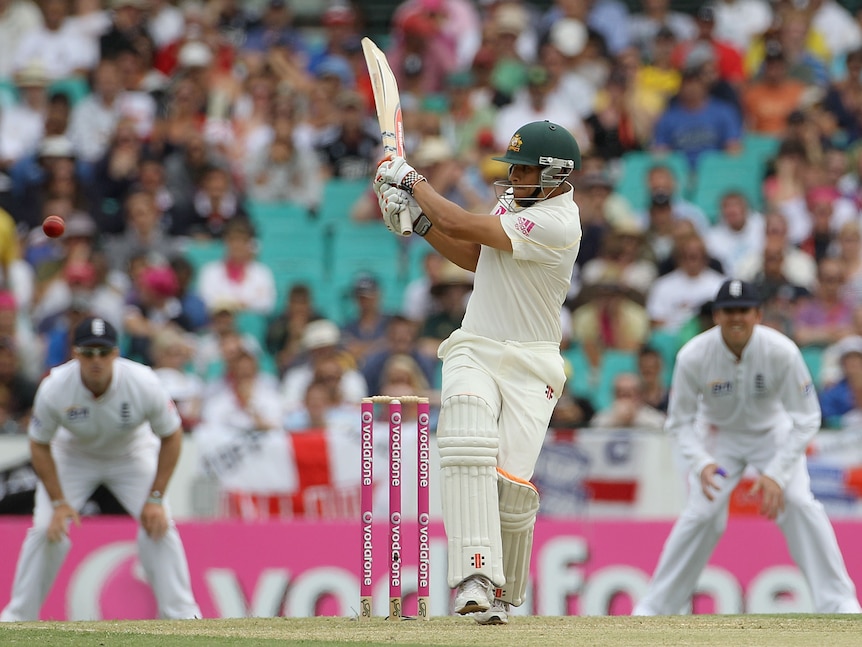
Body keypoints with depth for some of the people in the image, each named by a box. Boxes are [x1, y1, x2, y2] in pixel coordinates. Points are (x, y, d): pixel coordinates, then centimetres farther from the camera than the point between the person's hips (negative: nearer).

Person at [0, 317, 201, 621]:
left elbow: (171, 436, -17)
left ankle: (181, 614, -5)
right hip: (72, 455, 0)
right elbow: (39, 445, -15)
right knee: (46, 530, -12)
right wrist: (58, 503, -20)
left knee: (159, 524, -16)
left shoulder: (144, 384, -32)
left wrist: (155, 498, -21)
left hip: (132, 454, 0)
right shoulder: (54, 388, -31)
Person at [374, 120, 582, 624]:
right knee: (468, 451, -22)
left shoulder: (556, 224, -18)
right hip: (474, 352, 6)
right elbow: (476, 256, 23)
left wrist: (413, 181, -4)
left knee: (512, 485, -14)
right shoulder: (516, 201, 9)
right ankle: (475, 578, -32)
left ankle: (502, 596, 8)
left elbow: (462, 226, -18)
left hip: (529, 366, -6)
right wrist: (417, 217, 10)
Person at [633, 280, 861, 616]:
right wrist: (701, 463, -32)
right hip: (722, 436, 0)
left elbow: (806, 419, -22)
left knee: (799, 504, -20)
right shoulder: (693, 357, -26)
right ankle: (653, 607, 0)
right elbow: (679, 421, -15)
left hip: (774, 433, 0)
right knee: (701, 514, -13)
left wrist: (777, 473, -31)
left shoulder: (782, 352, -29)